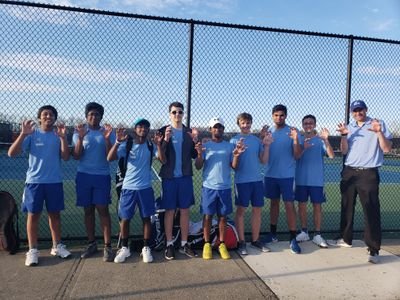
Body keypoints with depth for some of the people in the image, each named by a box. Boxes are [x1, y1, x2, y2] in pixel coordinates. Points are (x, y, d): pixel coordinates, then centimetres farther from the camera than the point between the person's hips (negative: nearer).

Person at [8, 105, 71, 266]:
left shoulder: (58, 135, 3)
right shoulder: (31, 134, -2)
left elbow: (66, 157, -7)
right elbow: (12, 153, -11)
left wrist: (63, 137, -18)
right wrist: (23, 134, -22)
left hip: (54, 181, 2)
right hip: (34, 181, -2)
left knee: (55, 214, 10)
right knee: (33, 214, 4)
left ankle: (57, 246, 22)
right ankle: (32, 250, 14)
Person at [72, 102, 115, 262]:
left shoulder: (108, 132, 2)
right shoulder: (79, 132, 3)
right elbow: (76, 156, -5)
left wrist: (107, 138, -19)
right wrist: (81, 137, -18)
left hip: (102, 176, -1)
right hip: (84, 176, 2)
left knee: (103, 209, -4)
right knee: (88, 210, 9)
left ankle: (107, 246, 1)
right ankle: (92, 244, 21)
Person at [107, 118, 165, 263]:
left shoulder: (151, 146, 2)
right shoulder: (126, 145, -3)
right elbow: (110, 158, -15)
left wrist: (159, 144, -25)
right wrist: (118, 141, -26)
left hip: (145, 188, 1)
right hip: (128, 187, -1)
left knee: (146, 218, 6)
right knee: (125, 218, 6)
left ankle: (146, 248, 19)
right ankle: (124, 248, 22)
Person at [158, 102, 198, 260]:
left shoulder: (189, 132, 7)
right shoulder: (163, 131, 0)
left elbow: (194, 155, 6)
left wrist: (195, 141, -11)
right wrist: (165, 140, -21)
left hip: (185, 176, 3)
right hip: (169, 176, -3)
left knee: (185, 210, 8)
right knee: (170, 211, 4)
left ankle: (184, 244, 20)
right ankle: (169, 244, 16)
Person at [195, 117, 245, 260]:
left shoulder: (230, 146, 7)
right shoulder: (205, 146, 3)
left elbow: (234, 167, 3)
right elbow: (198, 167, -2)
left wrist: (236, 155, -14)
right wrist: (199, 153, -19)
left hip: (225, 187, 2)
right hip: (209, 187, -1)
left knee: (223, 216, 8)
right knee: (208, 216, 4)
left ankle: (222, 244, 19)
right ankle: (207, 244, 16)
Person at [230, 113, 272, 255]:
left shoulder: (257, 140, 9)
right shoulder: (234, 140, -1)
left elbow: (264, 161, 7)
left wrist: (266, 146, -4)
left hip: (257, 179, 4)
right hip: (241, 180, -4)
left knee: (257, 209, 9)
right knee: (241, 210, 2)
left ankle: (255, 240, 23)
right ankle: (241, 242, 13)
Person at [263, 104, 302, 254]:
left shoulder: (292, 131, -4)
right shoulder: (268, 131, 5)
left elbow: (297, 155, -10)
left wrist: (295, 139, -25)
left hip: (287, 175, -3)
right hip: (270, 174, 3)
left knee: (289, 205, -3)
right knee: (274, 202, 14)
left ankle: (293, 239, 4)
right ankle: (273, 233, 26)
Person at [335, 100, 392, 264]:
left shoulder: (379, 124, 1)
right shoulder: (349, 127, 10)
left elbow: (387, 149, -7)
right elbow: (344, 151, 2)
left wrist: (379, 132, -21)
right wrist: (344, 135, -12)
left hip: (368, 174, -4)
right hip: (349, 172, 4)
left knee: (371, 211, -8)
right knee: (346, 207, 13)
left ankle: (374, 250, -2)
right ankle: (346, 239, 28)